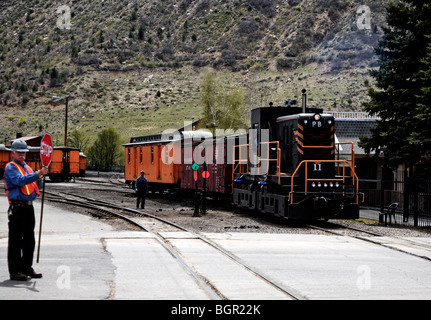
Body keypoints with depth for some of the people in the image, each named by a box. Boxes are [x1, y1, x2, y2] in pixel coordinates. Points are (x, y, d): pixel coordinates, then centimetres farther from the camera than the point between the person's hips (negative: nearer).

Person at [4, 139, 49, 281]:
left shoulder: (27, 167, 19)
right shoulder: (10, 168, -6)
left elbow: (37, 187, 18)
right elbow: (20, 180, -25)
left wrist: (39, 180, -4)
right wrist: (38, 174, -32)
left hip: (29, 207, 8)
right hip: (17, 208, -8)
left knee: (29, 240, 12)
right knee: (15, 240, -5)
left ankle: (27, 268, 22)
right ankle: (14, 272, -3)